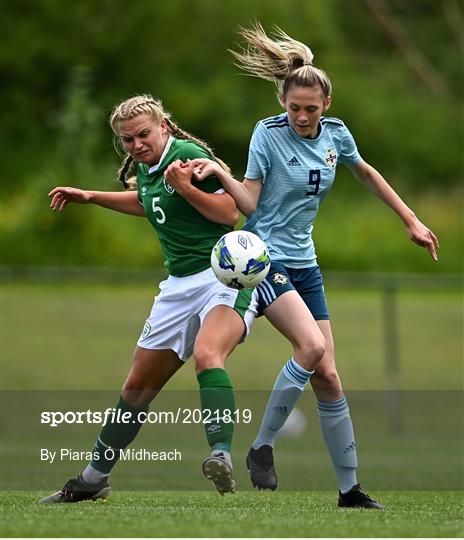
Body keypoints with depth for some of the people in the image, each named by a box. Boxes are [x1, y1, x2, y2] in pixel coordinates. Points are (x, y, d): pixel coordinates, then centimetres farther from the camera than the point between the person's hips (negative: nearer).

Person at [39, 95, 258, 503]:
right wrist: (90, 197, 34)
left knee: (206, 355, -37)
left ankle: (222, 457, -51)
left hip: (224, 277, -8)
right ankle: (94, 478, 25)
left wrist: (185, 187, -26)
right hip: (181, 284, 8)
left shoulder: (188, 155, -12)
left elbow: (230, 212, -17)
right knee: (139, 386, 12)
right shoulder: (144, 168, 12)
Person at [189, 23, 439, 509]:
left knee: (326, 375, 1)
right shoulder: (268, 133, -11)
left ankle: (349, 489, 6)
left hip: (304, 262, 5)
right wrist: (220, 173, -29)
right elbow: (249, 202, -12)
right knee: (312, 346, -27)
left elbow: (367, 174, 22)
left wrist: (411, 221, 23)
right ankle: (262, 448, -14)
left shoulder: (335, 134, 3)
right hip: (263, 255, -5)